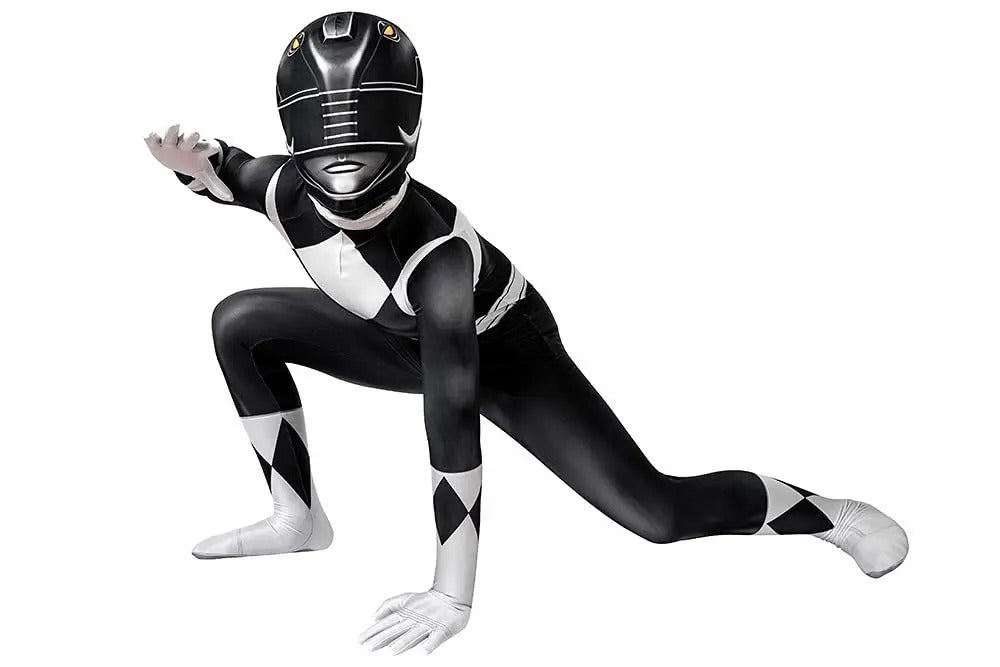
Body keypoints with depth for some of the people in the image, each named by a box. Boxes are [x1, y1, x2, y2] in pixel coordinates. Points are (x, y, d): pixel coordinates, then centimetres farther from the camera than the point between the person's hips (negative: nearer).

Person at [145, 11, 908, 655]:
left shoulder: (438, 251, -43)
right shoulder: (289, 188, -25)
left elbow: (452, 421, -45)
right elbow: (236, 176, 3)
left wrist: (452, 596, -43)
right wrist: (197, 165, -22)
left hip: (503, 349, -6)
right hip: (401, 340, 6)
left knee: (653, 511, -18)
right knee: (242, 323, -5)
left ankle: (831, 514, 6)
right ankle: (298, 518, 8)